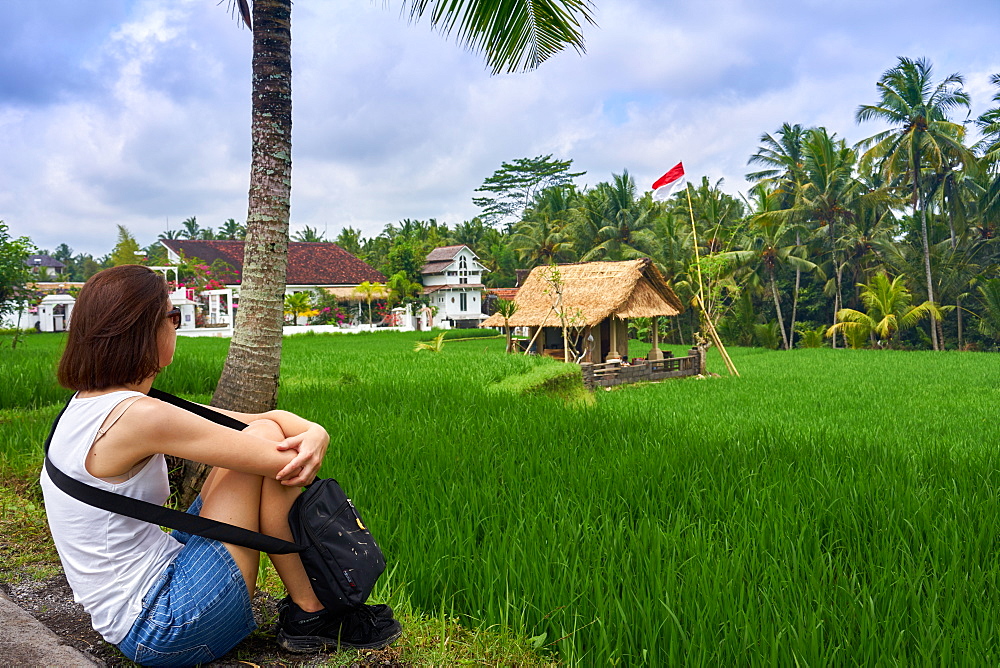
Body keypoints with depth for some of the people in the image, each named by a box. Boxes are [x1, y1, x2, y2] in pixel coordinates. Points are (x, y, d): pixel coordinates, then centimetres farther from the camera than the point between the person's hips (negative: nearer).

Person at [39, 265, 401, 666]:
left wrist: (313, 431, -16)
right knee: (264, 436, -12)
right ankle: (308, 616, 1)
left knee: (253, 437, 8)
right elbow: (285, 463, -21)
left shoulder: (92, 403, 8)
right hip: (165, 632, -9)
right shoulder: (137, 415, -23)